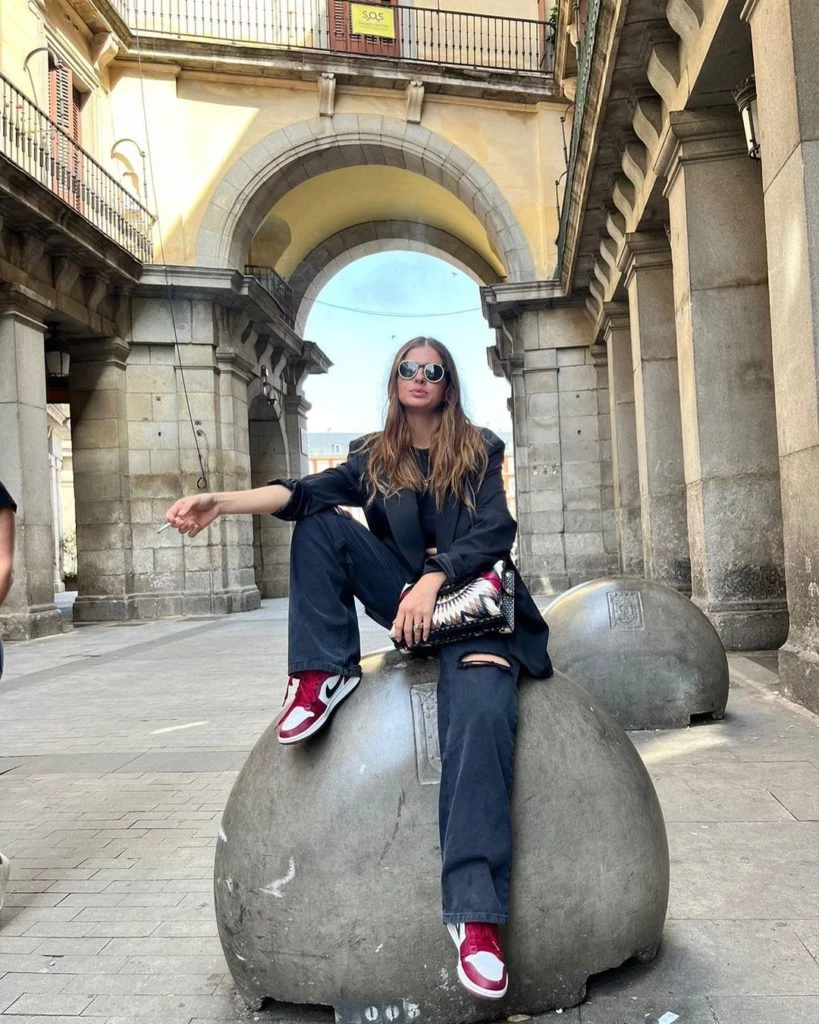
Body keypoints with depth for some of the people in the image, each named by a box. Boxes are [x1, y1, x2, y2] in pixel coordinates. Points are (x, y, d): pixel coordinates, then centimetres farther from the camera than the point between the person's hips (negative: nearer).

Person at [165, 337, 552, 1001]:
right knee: (321, 526, -13)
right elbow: (307, 492, -4)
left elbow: (494, 530, -6)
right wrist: (224, 502, -22)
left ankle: (475, 913, -39)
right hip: (404, 595, 4)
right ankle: (327, 674, -16)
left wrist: (433, 581, -23)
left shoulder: (480, 451, 9)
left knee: (481, 715, -32)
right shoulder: (375, 456, 14)